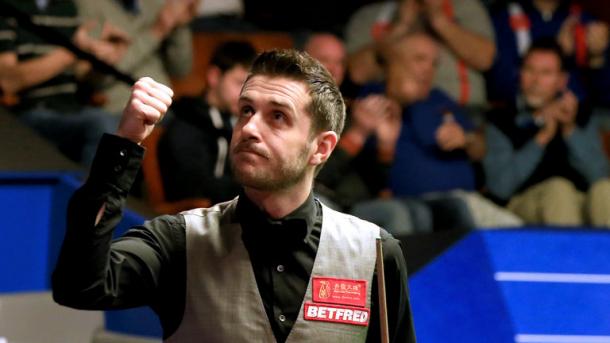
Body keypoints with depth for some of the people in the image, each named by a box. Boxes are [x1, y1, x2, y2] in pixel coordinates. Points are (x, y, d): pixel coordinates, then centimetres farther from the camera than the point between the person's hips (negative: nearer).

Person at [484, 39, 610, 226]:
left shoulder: (580, 115, 17)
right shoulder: (501, 120, 7)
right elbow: (500, 186, -7)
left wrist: (571, 130, -9)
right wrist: (543, 137, -11)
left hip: (582, 204, 3)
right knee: (558, 189, -34)